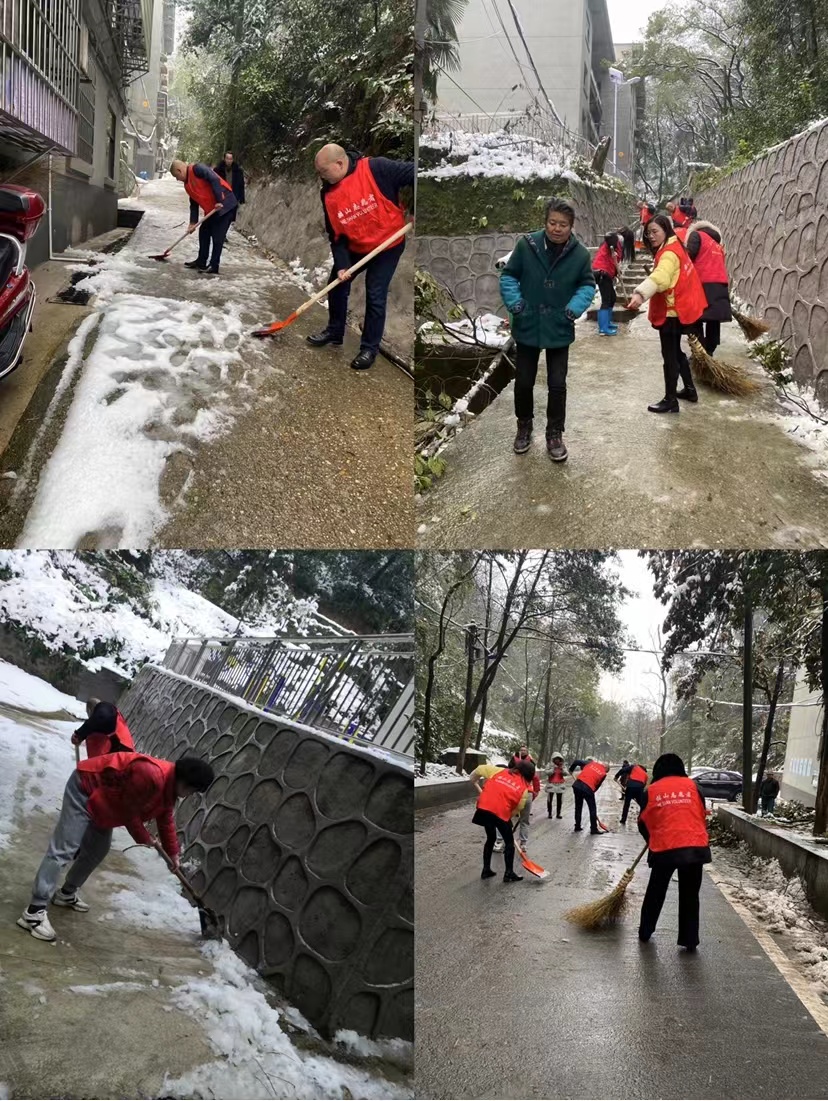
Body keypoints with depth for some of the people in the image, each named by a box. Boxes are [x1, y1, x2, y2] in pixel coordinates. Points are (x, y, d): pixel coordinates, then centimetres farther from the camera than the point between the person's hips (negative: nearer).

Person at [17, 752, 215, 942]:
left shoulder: (170, 787, 2)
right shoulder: (151, 775, -32)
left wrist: (172, 853, 24)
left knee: (97, 851, 17)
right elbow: (129, 812, -21)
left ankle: (67, 893, 37)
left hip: (101, 799, 10)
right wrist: (145, 840, -6)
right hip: (85, 788, -10)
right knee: (64, 849, -15)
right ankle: (35, 911, -18)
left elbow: (166, 820, 19)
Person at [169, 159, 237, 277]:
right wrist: (193, 222, 14)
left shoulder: (197, 169, -13)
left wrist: (219, 201, -25)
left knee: (217, 237, -6)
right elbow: (194, 204, 20)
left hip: (224, 205, -10)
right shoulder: (187, 184, 15)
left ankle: (213, 267, -2)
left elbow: (215, 180, -23)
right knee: (204, 233, 13)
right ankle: (201, 262, 24)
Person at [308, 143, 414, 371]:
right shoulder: (329, 193, -7)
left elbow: (412, 173, -21)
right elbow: (335, 234, -4)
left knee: (375, 296, -6)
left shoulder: (377, 169, -24)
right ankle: (335, 331, 33)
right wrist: (341, 264, -13)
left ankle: (370, 348, 7)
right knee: (337, 284, 11)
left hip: (387, 244, -5)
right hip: (353, 247, 5)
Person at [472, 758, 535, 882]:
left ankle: (486, 870, 29)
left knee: (490, 838, 25)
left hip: (484, 808, 4)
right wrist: (509, 817, 22)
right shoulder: (524, 786, 8)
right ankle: (509, 874, 17)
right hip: (501, 812, -4)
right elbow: (518, 807, 9)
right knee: (509, 842, 16)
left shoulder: (501, 771, 16)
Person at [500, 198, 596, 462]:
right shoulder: (526, 245, -13)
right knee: (523, 382, 11)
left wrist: (576, 307, -12)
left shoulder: (580, 254, -9)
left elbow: (588, 285, 4)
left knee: (557, 385, 4)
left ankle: (554, 434, 21)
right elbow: (508, 275, -2)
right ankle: (524, 425, 34)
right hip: (527, 327, 0)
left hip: (559, 330, 0)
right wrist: (514, 301, -15)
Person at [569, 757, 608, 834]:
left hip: (577, 785, 4)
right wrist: (592, 792, 22)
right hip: (588, 788, -4)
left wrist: (571, 770, 28)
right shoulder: (603, 774, 7)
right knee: (592, 809, 11)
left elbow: (576, 762, 12)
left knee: (578, 807, 18)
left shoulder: (591, 763, 15)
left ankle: (577, 827, 24)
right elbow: (597, 786, 9)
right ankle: (593, 829, 12)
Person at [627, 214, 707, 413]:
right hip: (677, 309, 10)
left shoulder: (669, 254, -22)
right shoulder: (673, 248, 11)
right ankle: (690, 389, 31)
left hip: (672, 311, -10)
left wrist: (640, 293, -58)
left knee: (669, 355, -4)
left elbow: (660, 277, -42)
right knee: (675, 352, 21)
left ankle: (670, 400, 1)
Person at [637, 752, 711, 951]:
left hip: (664, 849, 0)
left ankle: (645, 932, 28)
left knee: (656, 891, 18)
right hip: (695, 847, 0)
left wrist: (652, 840, 33)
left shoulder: (652, 790, 7)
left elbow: (643, 823, 14)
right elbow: (702, 815, 14)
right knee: (690, 895, 10)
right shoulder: (691, 785, 8)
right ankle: (690, 940, 10)